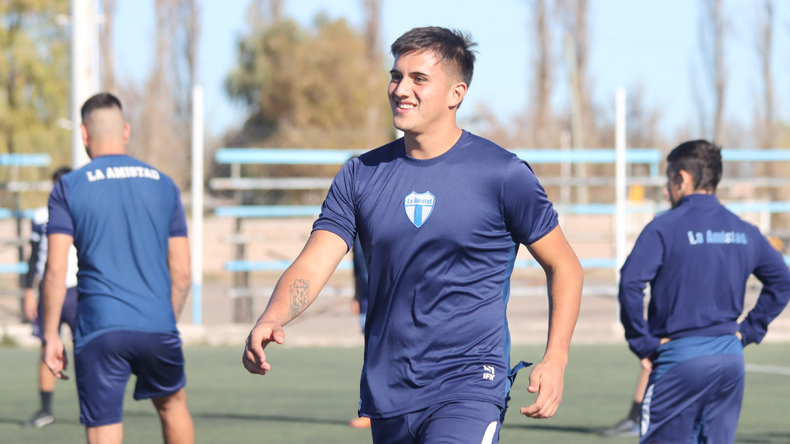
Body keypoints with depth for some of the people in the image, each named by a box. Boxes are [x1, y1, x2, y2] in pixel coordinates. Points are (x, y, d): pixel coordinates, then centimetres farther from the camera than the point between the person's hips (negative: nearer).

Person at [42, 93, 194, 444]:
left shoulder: (68, 188, 0)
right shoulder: (163, 185, 10)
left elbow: (55, 271, -5)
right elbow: (182, 272, 11)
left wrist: (51, 336, 1)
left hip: (99, 330, -3)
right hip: (157, 325, 3)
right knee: (172, 404, 27)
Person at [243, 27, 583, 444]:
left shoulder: (502, 174, -3)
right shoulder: (361, 175, 6)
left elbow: (564, 266, 6)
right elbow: (312, 265, -2)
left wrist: (555, 361, -6)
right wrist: (271, 320, -23)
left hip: (469, 387, -5)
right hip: (386, 393, 5)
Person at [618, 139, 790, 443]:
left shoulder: (664, 228, -8)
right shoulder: (745, 232, 9)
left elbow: (630, 283, -20)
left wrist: (642, 342, -11)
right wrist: (750, 331, 17)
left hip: (681, 359, -5)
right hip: (731, 359, 6)